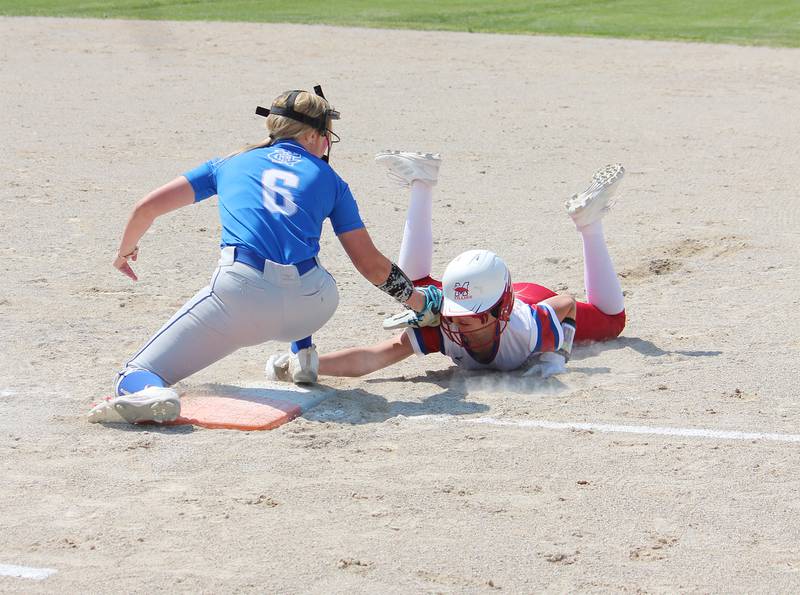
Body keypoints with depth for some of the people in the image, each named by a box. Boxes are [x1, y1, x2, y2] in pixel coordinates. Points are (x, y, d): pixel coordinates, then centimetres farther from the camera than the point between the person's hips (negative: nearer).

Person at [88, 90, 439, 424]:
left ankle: (146, 393, -35)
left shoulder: (232, 163, 22)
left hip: (240, 298, -2)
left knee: (133, 376, 1)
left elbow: (147, 207, 21)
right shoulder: (328, 179, 20)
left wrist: (126, 251, 41)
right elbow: (370, 264, 19)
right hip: (311, 308, 2)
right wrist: (420, 301, 35)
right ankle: (302, 352, 26)